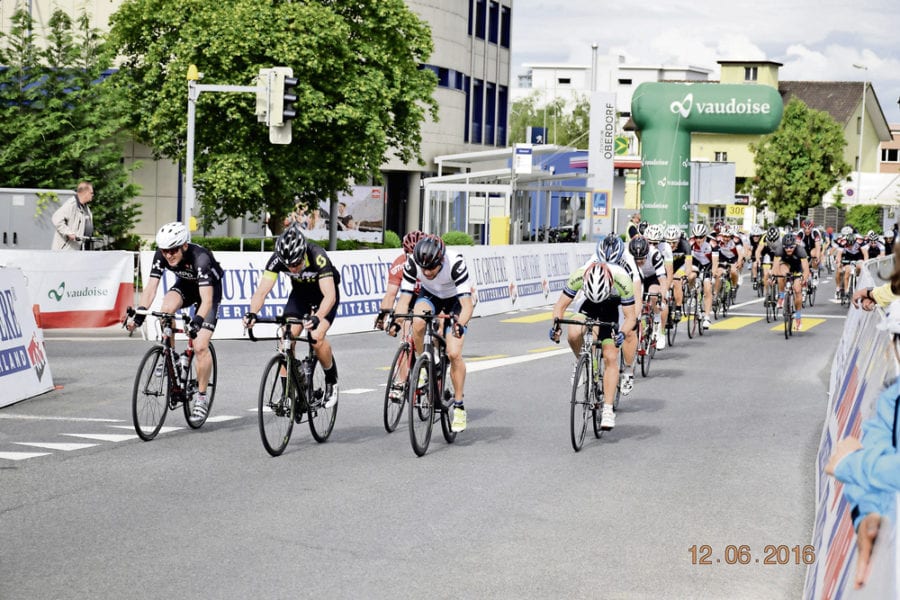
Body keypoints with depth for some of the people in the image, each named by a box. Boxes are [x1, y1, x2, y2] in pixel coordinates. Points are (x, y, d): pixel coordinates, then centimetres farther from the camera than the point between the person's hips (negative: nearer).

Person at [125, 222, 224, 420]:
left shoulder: (200, 258, -38)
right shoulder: (161, 255, -24)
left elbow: (206, 299, -44)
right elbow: (151, 287, -26)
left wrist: (197, 322, -60)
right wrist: (139, 314, -39)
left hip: (209, 289, -4)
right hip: (185, 285, 4)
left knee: (200, 346, -15)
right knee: (166, 308, -31)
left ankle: (201, 397, 1)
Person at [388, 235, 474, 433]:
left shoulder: (455, 264, -37)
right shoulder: (412, 264, -29)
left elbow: (467, 305, -40)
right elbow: (404, 298, -27)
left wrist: (460, 324, -59)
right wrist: (396, 322, -45)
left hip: (455, 300, -2)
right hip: (429, 296, 2)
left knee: (454, 354, -16)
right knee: (418, 323, -34)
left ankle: (459, 406, -1)